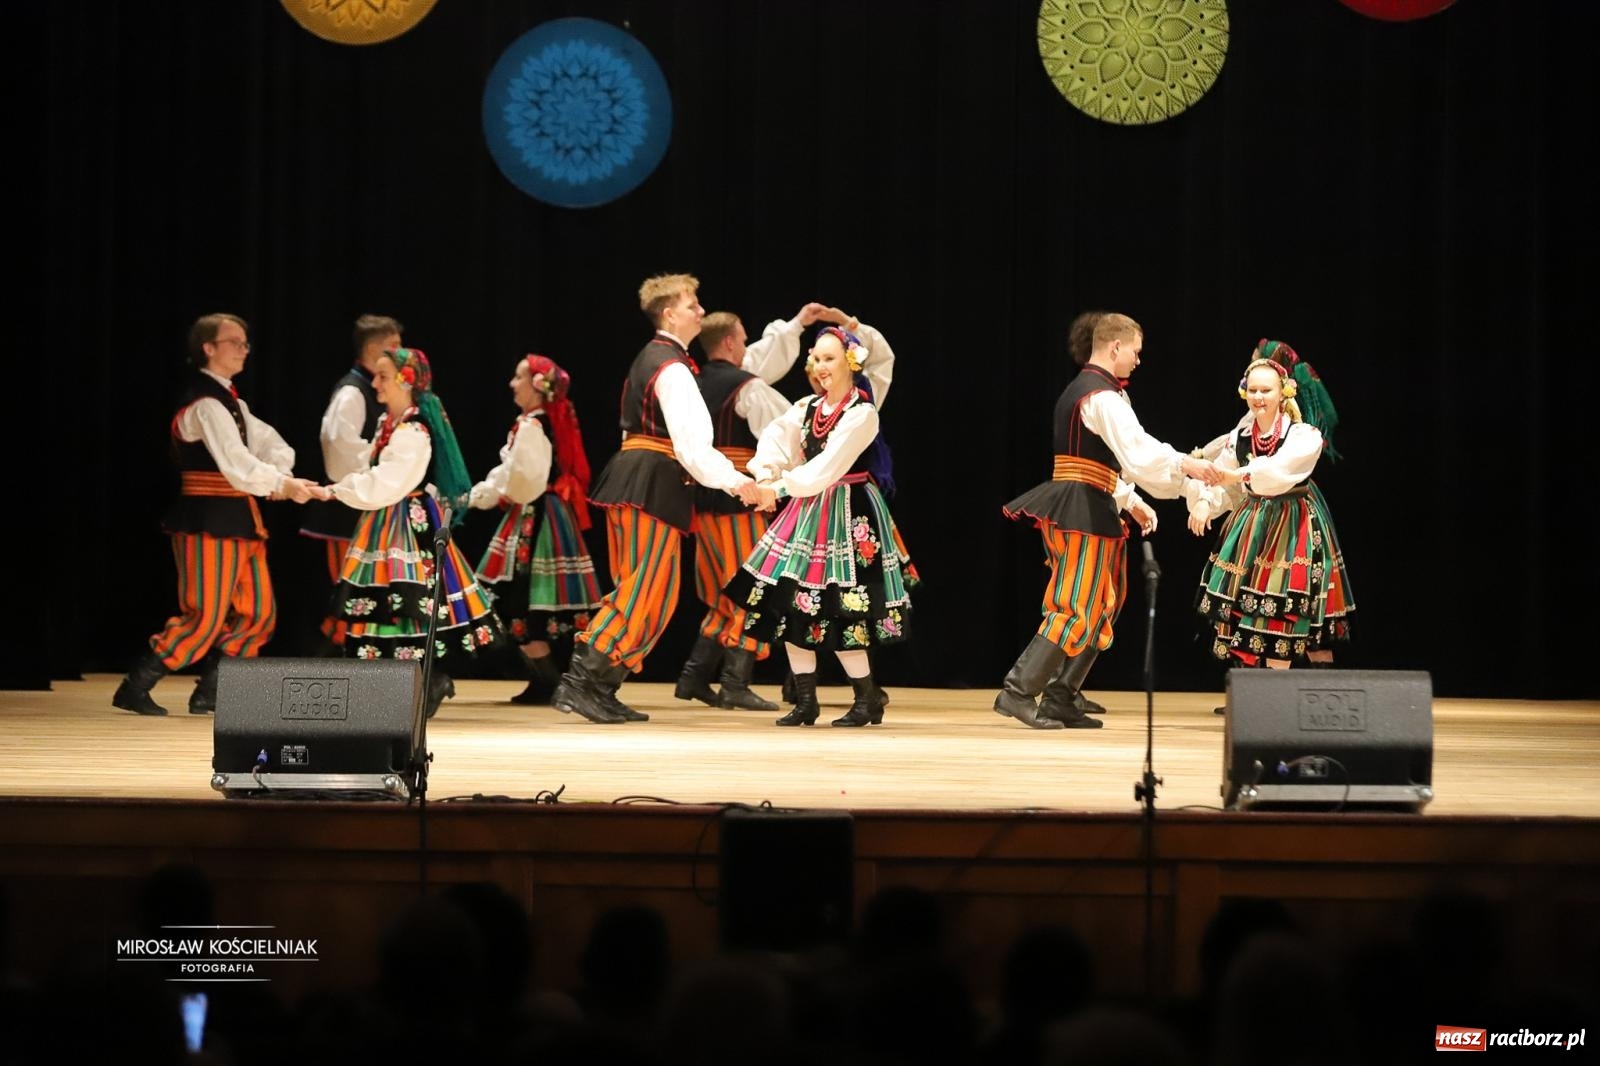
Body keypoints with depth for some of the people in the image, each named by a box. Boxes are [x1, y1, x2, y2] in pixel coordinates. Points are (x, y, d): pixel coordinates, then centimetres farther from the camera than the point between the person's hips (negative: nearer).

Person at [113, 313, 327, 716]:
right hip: (210, 520, -10)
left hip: (238, 518, 10)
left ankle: (209, 693, 14)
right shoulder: (205, 404, -15)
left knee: (258, 613, 8)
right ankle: (135, 689, -1)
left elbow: (268, 443, 12)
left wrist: (280, 474, -9)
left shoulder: (230, 402, 18)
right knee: (206, 617, -9)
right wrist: (283, 485, -34)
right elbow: (235, 463, -26)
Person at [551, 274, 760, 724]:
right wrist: (731, 479, -28)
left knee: (639, 591, 11)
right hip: (654, 482, -10)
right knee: (643, 593, -10)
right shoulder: (672, 366, -12)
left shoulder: (651, 357, 20)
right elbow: (691, 441, -22)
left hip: (633, 477, 10)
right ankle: (580, 683, -15)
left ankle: (600, 689, 9)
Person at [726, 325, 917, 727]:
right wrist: (767, 474, -26)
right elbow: (775, 437, -6)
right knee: (789, 601, 3)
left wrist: (780, 489, -29)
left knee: (838, 610, -9)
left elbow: (827, 466, -23)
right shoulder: (808, 407, 9)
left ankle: (868, 698, 5)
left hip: (847, 512, -7)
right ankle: (805, 701, 10)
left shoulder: (862, 414, -13)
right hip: (807, 510, 7)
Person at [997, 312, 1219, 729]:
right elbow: (1137, 452, -22)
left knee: (1097, 610, 14)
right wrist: (1185, 464, -17)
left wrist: (1131, 501, 26)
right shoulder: (1103, 397, -13)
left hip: (1069, 507, 10)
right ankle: (1018, 692, -14)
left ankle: (1060, 702, 12)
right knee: (1076, 608, -10)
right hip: (1085, 511, -10)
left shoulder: (1078, 391, 19)